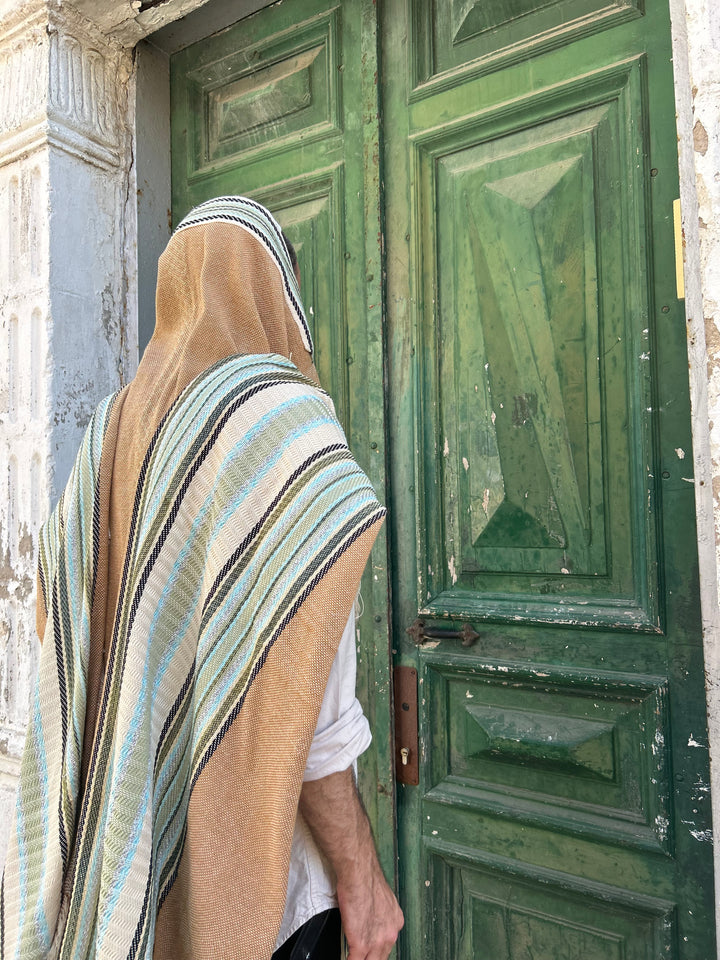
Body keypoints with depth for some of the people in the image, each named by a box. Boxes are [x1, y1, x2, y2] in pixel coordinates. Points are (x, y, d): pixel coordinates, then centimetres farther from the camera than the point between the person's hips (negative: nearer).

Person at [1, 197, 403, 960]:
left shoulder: (112, 426, 4)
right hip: (233, 859, -7)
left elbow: (68, 655, 9)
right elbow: (292, 681, -24)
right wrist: (361, 875, -13)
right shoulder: (284, 414, -19)